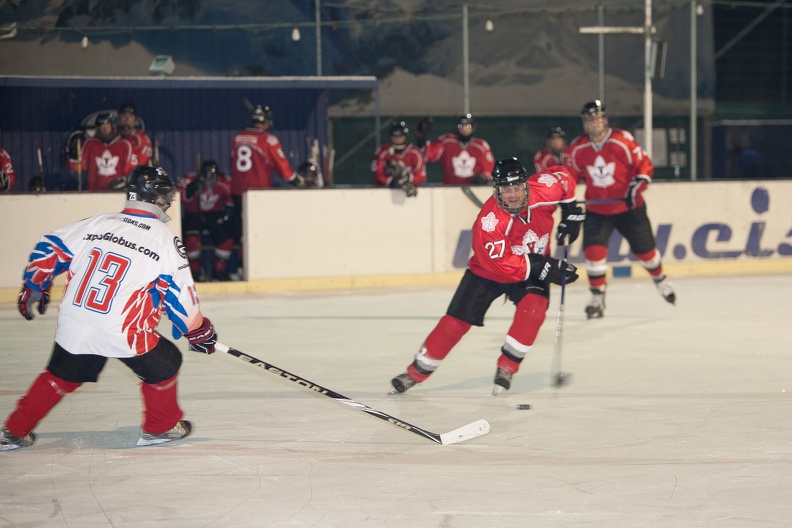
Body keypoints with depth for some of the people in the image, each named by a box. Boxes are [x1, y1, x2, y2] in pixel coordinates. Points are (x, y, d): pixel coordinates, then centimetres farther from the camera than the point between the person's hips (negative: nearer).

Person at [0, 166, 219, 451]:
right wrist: (199, 329, 12)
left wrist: (33, 288, 26)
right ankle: (162, 427, 29)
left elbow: (49, 249, 12)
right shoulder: (166, 239, -3)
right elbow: (179, 293, -2)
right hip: (123, 332, -5)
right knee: (164, 363, 19)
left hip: (73, 327, 5)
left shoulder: (95, 224, 8)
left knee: (61, 375, 25)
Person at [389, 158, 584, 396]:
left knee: (534, 307, -27)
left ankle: (506, 368, -11)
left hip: (533, 267, 3)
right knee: (456, 321, -6)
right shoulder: (489, 221, -34)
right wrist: (544, 268, -35)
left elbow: (563, 178, 0)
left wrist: (571, 212, -5)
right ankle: (416, 372, 10)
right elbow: (503, 265, -33)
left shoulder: (542, 189, -23)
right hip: (487, 272, -3)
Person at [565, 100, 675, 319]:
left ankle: (660, 279, 40)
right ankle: (597, 297, -1)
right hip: (597, 209, 2)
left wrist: (637, 186, -24)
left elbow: (645, 165, -10)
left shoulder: (623, 141, -16)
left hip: (628, 207, -2)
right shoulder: (577, 149, -6)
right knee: (593, 250, -16)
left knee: (644, 249, 10)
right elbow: (571, 176, 8)